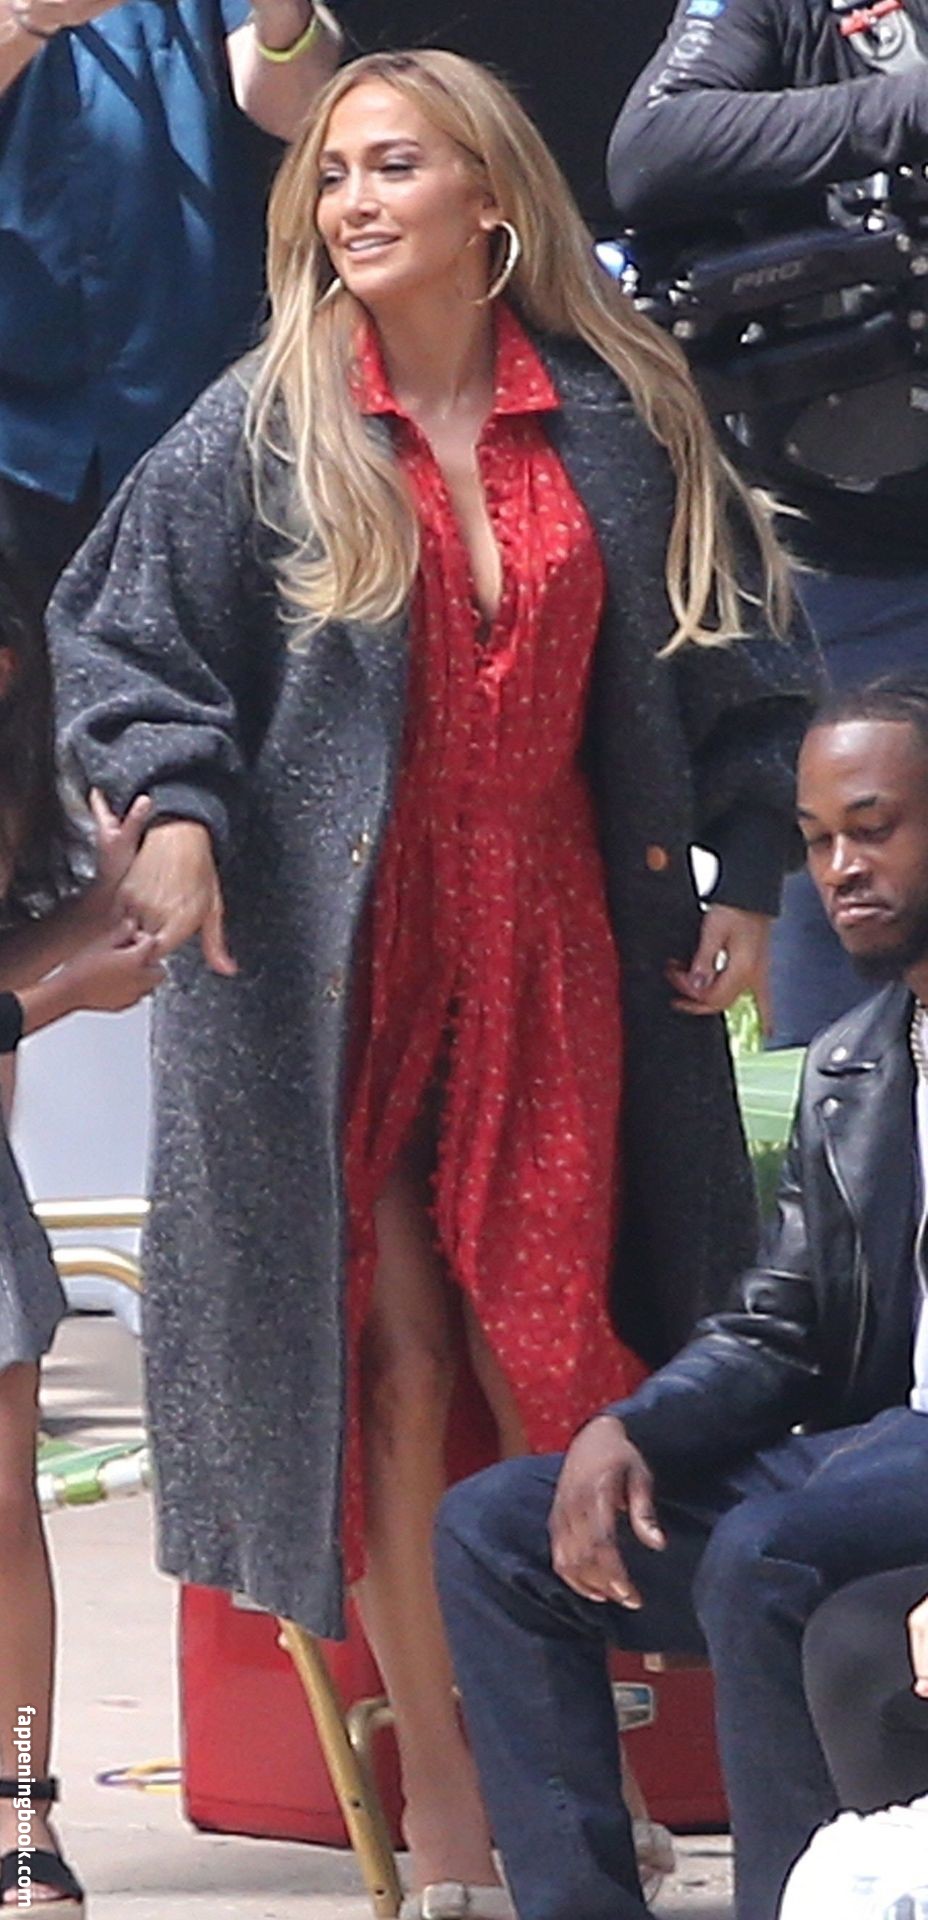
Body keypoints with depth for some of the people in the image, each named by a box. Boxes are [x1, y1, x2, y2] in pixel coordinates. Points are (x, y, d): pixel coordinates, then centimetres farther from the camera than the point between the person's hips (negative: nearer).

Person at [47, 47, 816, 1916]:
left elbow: (732, 655, 12)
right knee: (388, 1363, -2)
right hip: (329, 958, -1)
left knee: (548, 1356, 0)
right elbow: (124, 624, -1)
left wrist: (743, 873, 5)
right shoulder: (266, 431, -1)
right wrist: (174, 800, -17)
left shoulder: (619, 424, 5)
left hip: (550, 951, 2)